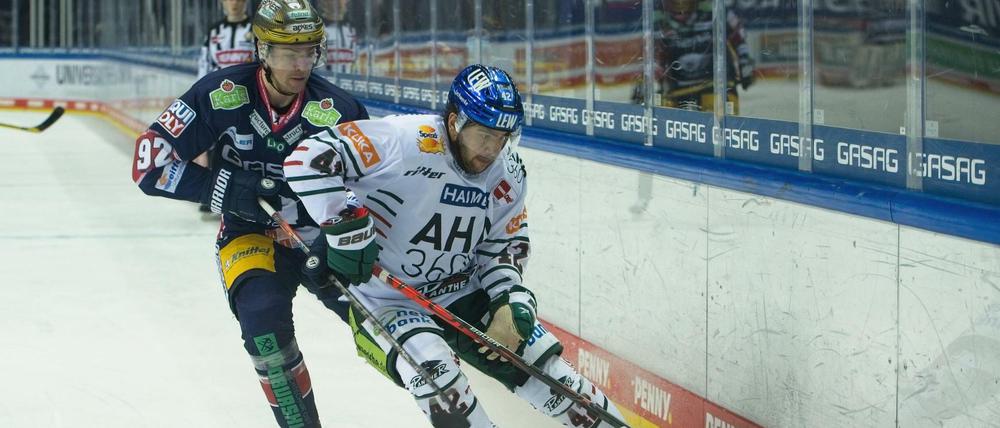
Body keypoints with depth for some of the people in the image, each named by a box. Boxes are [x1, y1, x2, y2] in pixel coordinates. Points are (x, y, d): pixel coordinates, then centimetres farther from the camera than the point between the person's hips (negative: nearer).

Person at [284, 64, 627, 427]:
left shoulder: (508, 175, -4)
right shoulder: (403, 140, -26)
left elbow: (505, 244, 8)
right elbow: (308, 160, -28)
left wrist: (511, 302, -9)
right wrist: (347, 228, -29)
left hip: (463, 298, 6)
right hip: (385, 299, -5)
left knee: (543, 361, 1)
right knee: (435, 371, -32)